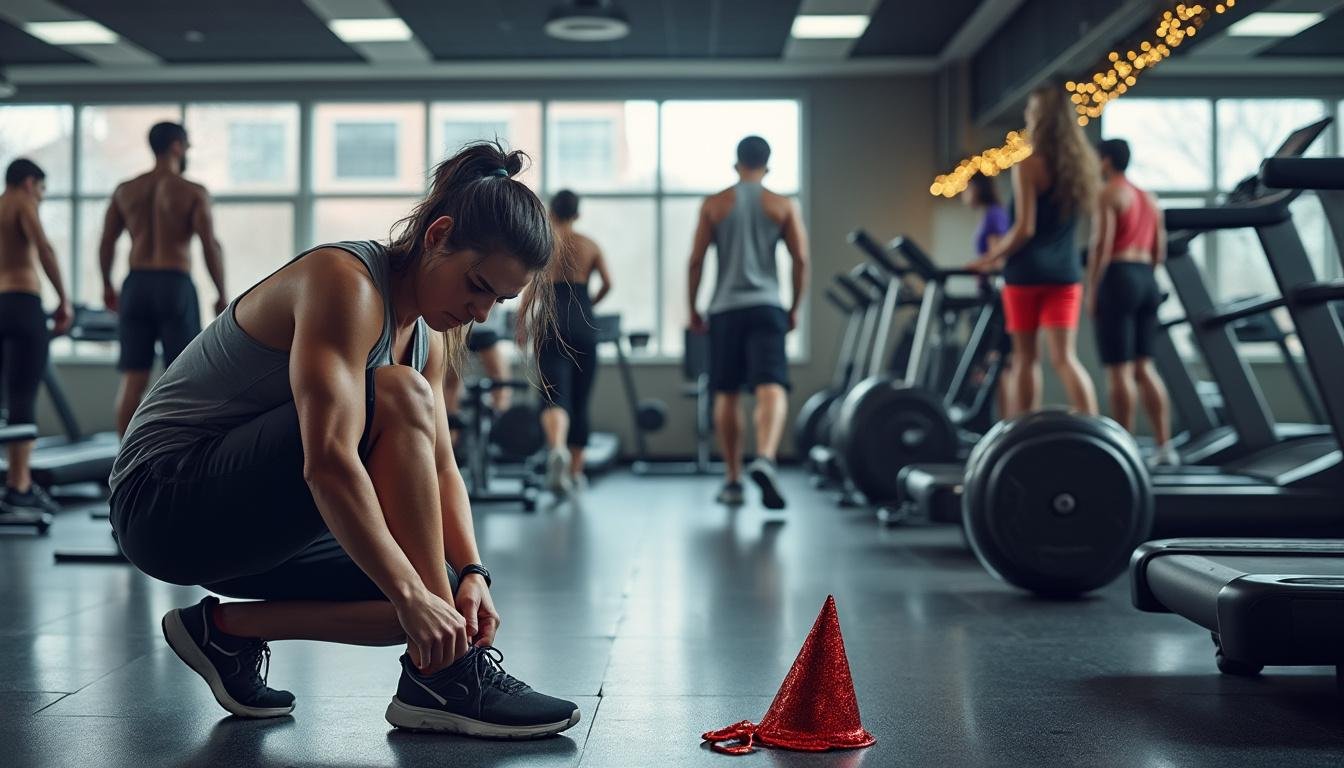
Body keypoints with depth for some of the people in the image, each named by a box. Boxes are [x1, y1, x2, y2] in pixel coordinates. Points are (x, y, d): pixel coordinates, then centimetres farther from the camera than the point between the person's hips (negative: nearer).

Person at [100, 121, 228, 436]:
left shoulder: (125, 190, 9)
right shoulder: (193, 193, -4)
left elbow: (106, 243, 9)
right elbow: (210, 246, -11)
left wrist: (107, 286, 22)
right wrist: (222, 295, -3)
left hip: (136, 284, 4)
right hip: (175, 285, -4)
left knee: (133, 379, 6)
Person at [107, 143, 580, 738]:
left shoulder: (428, 335, 5)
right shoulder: (347, 283, -23)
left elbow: (439, 468, 3)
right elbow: (328, 462, -34)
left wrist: (470, 573, -14)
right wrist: (411, 594, -37)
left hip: (257, 522, 9)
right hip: (165, 494, -9)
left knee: (439, 595, -4)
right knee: (400, 399, -28)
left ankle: (228, 629, 8)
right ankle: (442, 678, -25)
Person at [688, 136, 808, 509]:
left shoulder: (713, 205, 7)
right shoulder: (784, 206, 7)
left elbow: (696, 260, 3)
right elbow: (801, 259, 1)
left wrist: (693, 309, 11)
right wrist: (795, 308, 11)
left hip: (725, 309, 1)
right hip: (766, 307, -1)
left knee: (727, 395, 11)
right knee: (771, 388, -13)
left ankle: (732, 481, 16)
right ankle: (765, 459, -39)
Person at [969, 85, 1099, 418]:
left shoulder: (1028, 164, -9)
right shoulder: (1081, 163, 11)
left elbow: (1024, 228, -14)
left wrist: (991, 258, -1)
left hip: (1028, 271, -5)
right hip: (1065, 270, 5)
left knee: (1026, 357, 7)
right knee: (1065, 357, 1)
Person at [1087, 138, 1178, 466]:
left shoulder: (1108, 195, -5)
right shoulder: (1150, 199, 19)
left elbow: (1101, 246, -14)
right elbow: (1160, 253, 17)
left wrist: (1091, 291, -12)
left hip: (1118, 279, -8)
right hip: (1148, 282, 8)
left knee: (1118, 369, -5)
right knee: (1143, 366, 11)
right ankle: (1164, 446, 6)